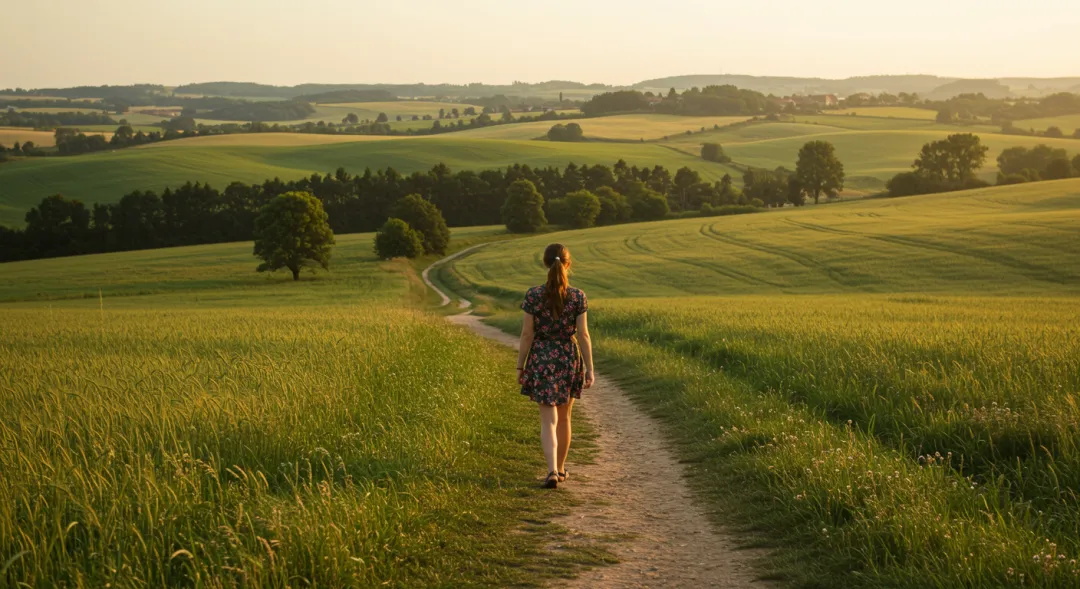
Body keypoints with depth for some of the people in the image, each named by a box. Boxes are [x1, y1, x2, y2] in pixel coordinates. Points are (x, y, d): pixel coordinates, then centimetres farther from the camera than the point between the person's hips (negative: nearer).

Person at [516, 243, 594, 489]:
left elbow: (527, 334, -7)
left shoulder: (533, 295, -10)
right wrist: (589, 369, 0)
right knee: (564, 417, 18)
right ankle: (560, 468, 30)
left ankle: (552, 471, -16)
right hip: (569, 358, 1)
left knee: (548, 420, 1)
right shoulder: (578, 296, -8)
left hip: (541, 360, -1)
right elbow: (583, 335, -7)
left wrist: (520, 367, 2)